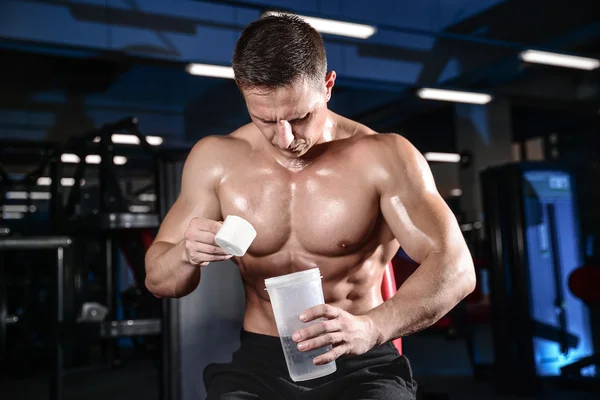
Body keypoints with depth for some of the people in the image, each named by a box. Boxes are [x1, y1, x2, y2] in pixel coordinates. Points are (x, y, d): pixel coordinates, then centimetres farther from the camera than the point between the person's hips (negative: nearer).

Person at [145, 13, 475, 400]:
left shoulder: (383, 157, -7)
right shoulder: (215, 160, 2)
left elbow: (455, 268, -13)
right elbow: (158, 280, 9)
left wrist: (371, 327, -31)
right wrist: (187, 254, -17)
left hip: (360, 363, -1)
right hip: (258, 362, 2)